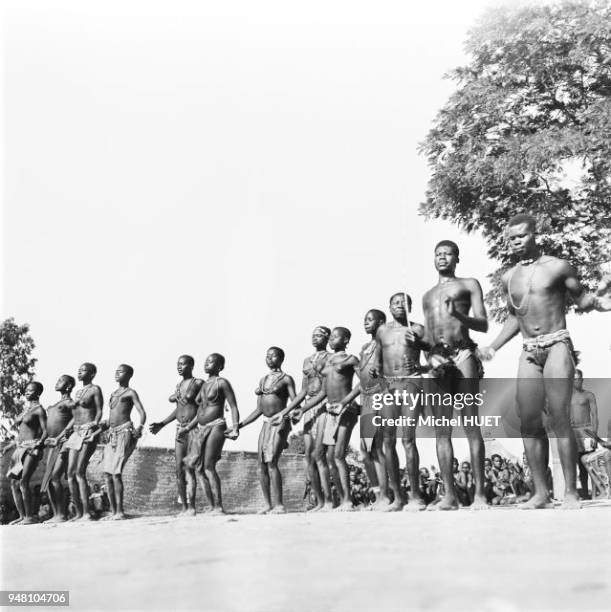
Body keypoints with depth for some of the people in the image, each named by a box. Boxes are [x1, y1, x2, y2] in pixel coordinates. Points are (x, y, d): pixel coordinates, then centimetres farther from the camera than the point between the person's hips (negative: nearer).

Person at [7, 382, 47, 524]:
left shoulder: (39, 410, -2)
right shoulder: (24, 410, 20)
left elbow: (45, 431, -9)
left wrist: (39, 443, -23)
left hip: (32, 448, -8)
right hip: (19, 449, 8)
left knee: (23, 482, -17)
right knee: (14, 483, 1)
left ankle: (30, 516, -13)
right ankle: (22, 516, 6)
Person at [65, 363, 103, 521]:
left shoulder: (95, 390, 1)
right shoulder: (78, 392, 22)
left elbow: (99, 411, -5)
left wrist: (95, 424, -20)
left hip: (88, 432, -8)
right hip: (76, 433, 8)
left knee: (79, 472, -17)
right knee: (70, 473, 0)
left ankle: (87, 513, -18)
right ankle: (78, 513, 5)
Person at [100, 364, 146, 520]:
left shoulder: (130, 393, 3)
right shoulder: (113, 393, 23)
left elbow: (142, 413, -6)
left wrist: (139, 428, -23)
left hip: (125, 432, -7)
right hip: (112, 435, 7)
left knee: (116, 472, -14)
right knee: (107, 473, 0)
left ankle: (120, 511, -11)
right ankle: (113, 511, 5)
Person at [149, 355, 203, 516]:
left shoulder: (198, 383, -2)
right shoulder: (178, 386, 18)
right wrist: (161, 424, 18)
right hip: (180, 429, 7)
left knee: (190, 468, -12)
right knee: (179, 469, 2)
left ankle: (191, 507, -11)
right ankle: (184, 507, 7)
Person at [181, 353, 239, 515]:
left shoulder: (222, 383, -2)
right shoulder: (203, 385, 19)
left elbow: (234, 407, -6)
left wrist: (235, 428, -17)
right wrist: (188, 427, 20)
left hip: (216, 427, -7)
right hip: (201, 429, 8)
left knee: (209, 467, -15)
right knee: (198, 468, 0)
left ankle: (219, 507, -13)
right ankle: (212, 507, 4)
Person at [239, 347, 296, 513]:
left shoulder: (286, 379, 0)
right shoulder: (263, 380, 19)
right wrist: (239, 426, 17)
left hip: (280, 423, -7)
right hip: (266, 424, 7)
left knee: (271, 462, -19)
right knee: (262, 466, 1)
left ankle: (279, 505, -19)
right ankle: (268, 505, 7)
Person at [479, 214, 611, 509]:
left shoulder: (558, 267, 2)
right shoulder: (509, 278, 15)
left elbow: (581, 299, 7)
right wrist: (493, 346, 18)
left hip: (556, 345, -5)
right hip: (529, 352, 5)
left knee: (558, 417, -13)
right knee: (529, 422, -1)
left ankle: (570, 493, -9)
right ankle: (541, 494, 5)